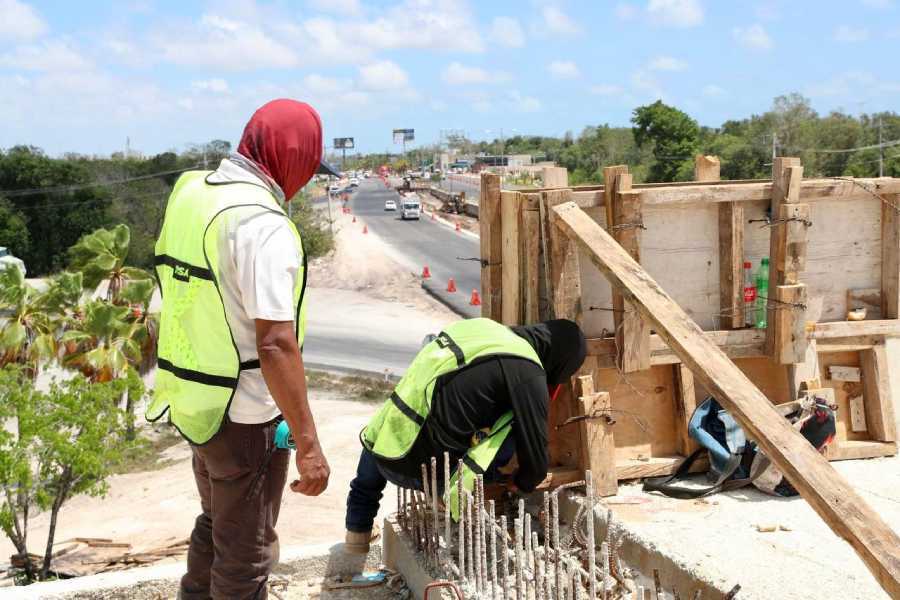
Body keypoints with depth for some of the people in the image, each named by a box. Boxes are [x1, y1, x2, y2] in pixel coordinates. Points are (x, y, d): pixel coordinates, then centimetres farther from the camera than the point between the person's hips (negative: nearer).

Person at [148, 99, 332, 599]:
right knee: (246, 552, 10)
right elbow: (275, 344, -27)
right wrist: (308, 444, -23)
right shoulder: (262, 224, -23)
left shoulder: (189, 194, 3)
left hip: (195, 402, 8)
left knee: (216, 525, 27)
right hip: (244, 413, -8)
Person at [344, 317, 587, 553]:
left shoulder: (480, 326, 12)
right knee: (517, 422, 4)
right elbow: (535, 447, -6)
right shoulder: (527, 372, -10)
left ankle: (358, 533, 49)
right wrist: (523, 484, 17)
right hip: (418, 470, -7)